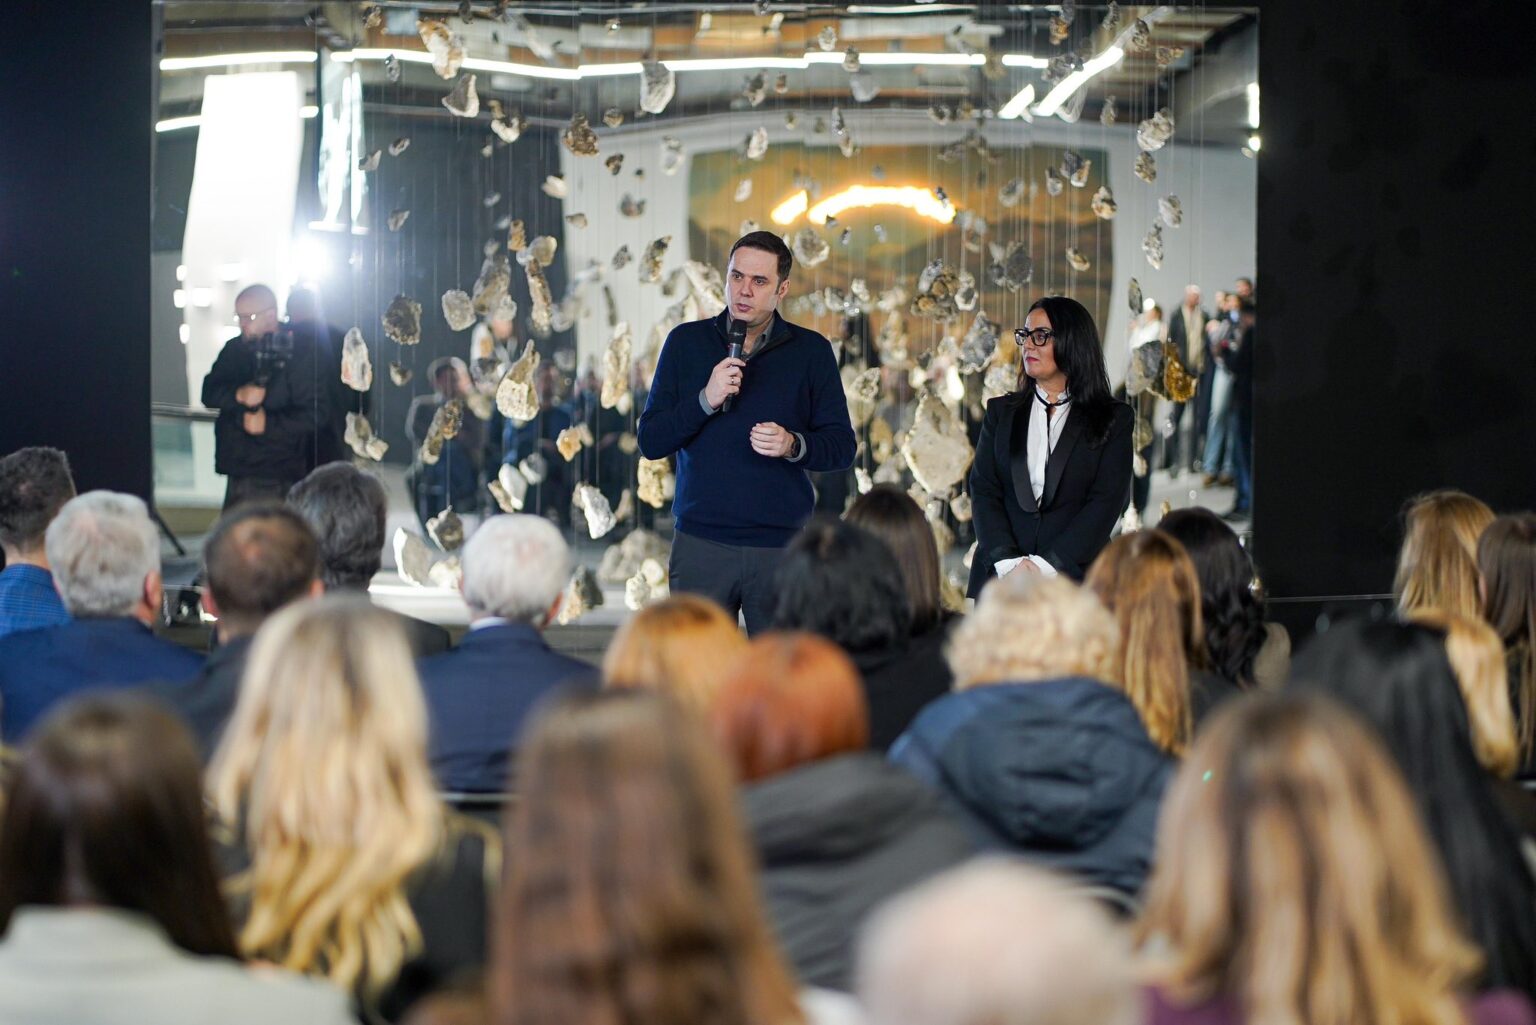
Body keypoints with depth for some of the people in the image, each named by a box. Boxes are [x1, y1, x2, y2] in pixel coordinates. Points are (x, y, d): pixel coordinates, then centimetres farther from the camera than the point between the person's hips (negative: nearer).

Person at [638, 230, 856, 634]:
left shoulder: (810, 351, 7)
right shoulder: (686, 342, 8)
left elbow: (842, 447, 6)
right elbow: (650, 442, 3)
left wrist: (793, 445, -14)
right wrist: (706, 400, -12)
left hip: (782, 544, 0)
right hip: (701, 543, 0)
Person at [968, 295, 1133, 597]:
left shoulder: (1114, 419, 6)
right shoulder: (1001, 411, 14)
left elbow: (1107, 502, -3)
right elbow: (983, 489, 5)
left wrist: (1046, 565, -14)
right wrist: (1008, 562, -11)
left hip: (1076, 575, -2)